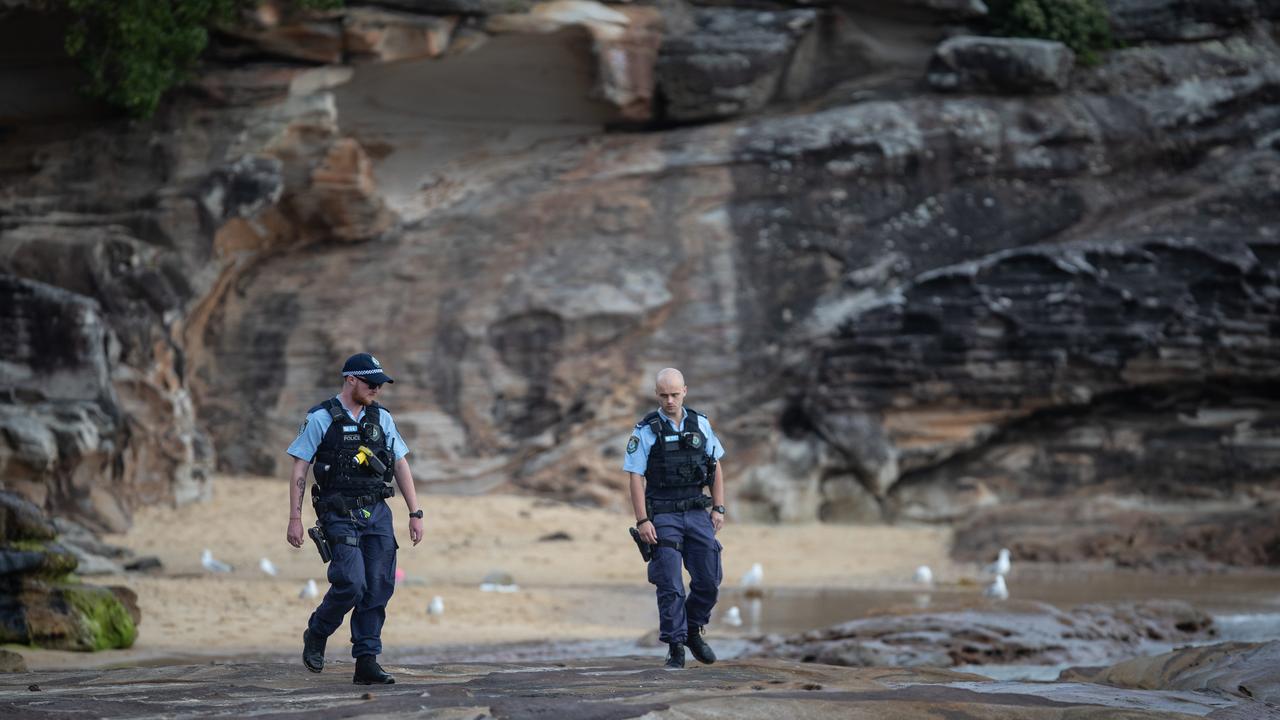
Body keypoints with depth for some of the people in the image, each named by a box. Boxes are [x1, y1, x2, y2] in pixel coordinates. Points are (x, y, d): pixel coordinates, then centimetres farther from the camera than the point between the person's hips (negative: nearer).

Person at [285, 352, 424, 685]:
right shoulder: (320, 419, -3)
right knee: (351, 583, -17)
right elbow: (299, 469, -2)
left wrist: (415, 513, 8)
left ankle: (367, 663, 4)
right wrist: (295, 518, -7)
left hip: (377, 513, 5)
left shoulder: (381, 418, 10)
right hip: (340, 515, -5)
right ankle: (316, 635, 10)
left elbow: (400, 466, 14)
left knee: (378, 589, -1)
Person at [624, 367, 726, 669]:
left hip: (697, 512, 4)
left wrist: (718, 508, 4)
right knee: (670, 585, -6)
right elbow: (636, 477, -7)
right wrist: (642, 521, -13)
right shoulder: (646, 431, -5)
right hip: (663, 516, -4)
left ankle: (692, 631, 23)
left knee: (709, 578, 2)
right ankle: (675, 647, 1)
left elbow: (716, 467, 12)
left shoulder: (700, 424, 6)